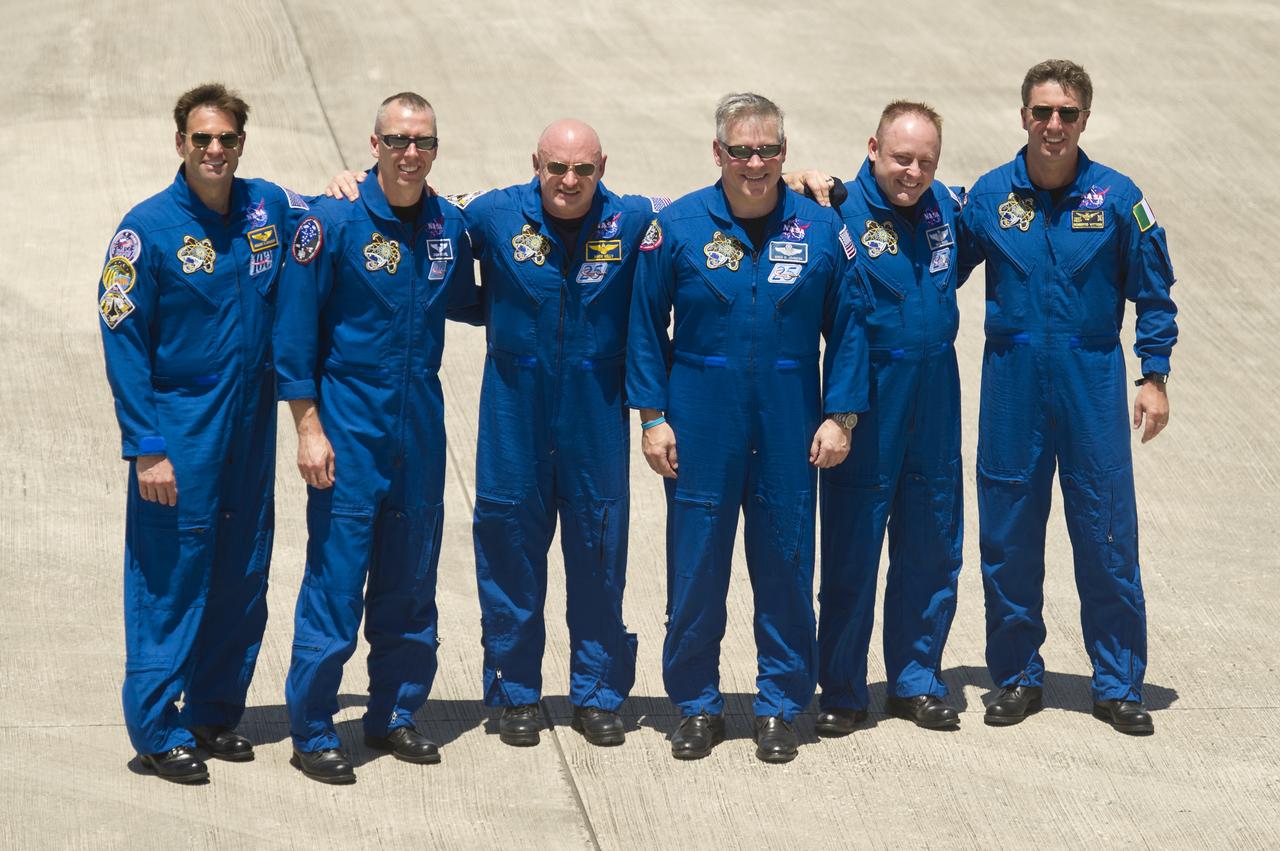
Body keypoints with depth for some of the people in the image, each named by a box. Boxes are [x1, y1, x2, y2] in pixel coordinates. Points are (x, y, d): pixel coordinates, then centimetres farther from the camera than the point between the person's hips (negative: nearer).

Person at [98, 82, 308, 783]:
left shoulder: (268, 208, 3)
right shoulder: (148, 228, -10)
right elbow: (123, 344, -10)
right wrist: (146, 448, -15)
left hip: (252, 420, 5)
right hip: (180, 427, -5)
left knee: (243, 575, 11)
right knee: (172, 576, -3)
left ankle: (215, 713, 24)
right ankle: (158, 731, 6)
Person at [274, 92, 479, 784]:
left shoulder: (449, 226, 5)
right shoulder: (335, 220, -10)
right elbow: (295, 329, -9)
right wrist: (308, 426, -12)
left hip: (420, 420, 5)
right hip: (348, 421, -5)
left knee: (411, 575, 12)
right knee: (336, 575, -5)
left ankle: (394, 715, 25)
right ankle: (312, 733, 4)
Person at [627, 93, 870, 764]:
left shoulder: (821, 230, 1)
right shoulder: (677, 227, -1)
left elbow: (847, 328, 6)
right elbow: (646, 326, 4)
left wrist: (840, 416, 0)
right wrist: (653, 416, -1)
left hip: (789, 430, 1)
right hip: (701, 425, -1)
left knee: (786, 568, 6)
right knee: (696, 569, 3)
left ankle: (779, 708, 19)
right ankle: (696, 706, 17)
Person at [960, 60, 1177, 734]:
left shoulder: (1115, 197, -1)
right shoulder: (990, 195, 2)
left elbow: (1154, 294, 4)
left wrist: (1154, 377, 0)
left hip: (1092, 378, -1)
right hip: (1012, 380, 1)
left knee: (1107, 533, -1)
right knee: (1008, 534, 6)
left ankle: (1118, 685, 10)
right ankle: (1017, 676, 19)